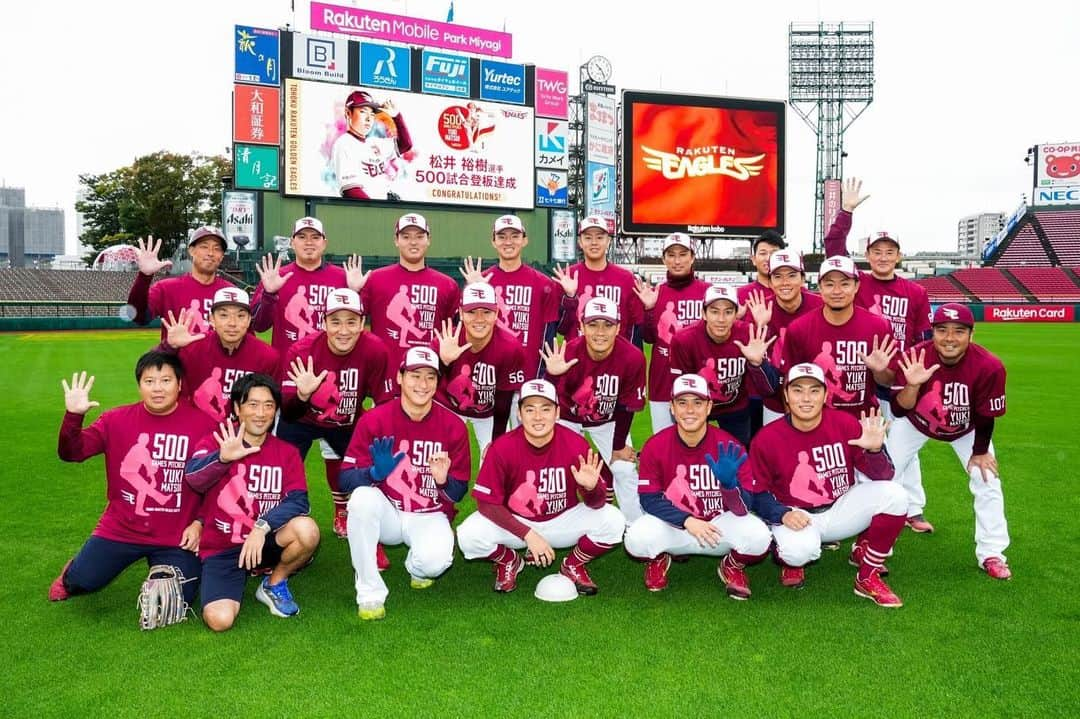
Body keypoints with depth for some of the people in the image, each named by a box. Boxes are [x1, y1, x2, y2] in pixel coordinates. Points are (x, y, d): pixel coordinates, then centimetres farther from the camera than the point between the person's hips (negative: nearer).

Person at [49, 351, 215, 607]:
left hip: (176, 537, -1)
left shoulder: (203, 423, -8)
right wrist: (73, 416, -23)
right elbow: (71, 453, -7)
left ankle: (161, 568, 28)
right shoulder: (116, 420, -3)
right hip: (120, 530, 2)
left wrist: (200, 523, -6)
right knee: (82, 582, -7)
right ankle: (71, 576, 33)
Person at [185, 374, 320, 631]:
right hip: (222, 549, -1)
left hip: (265, 542, 2)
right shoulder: (216, 441, -3)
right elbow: (192, 477, -25)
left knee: (307, 529, -30)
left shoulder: (287, 452, 2)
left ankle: (274, 585, 1)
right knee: (220, 620, -24)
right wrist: (222, 458, -45)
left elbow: (298, 501, -12)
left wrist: (262, 527, -28)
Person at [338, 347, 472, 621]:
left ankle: (417, 566, 11)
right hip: (386, 513, 1)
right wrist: (374, 472, -30)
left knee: (435, 562, -31)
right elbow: (345, 479, -10)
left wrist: (444, 480, -24)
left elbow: (458, 494, -2)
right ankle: (370, 593, -18)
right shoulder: (373, 420, -9)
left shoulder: (453, 426, -7)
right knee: (362, 498, -33)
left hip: (430, 517, 0)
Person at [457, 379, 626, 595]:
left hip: (563, 522, 1)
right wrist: (528, 534, -24)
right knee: (469, 536, -27)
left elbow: (597, 504, -13)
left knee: (613, 522, -22)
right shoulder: (502, 448, -20)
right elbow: (486, 503, -17)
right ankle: (509, 561, 9)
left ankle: (573, 565, 8)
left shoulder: (576, 444, -18)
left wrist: (591, 487, -38)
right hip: (514, 523, 0)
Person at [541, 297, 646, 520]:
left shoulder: (633, 357, -30)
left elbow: (626, 406, -15)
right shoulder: (568, 354, -33)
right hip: (567, 418, -1)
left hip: (607, 420, 1)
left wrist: (619, 446, -4)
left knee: (625, 470, 2)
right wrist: (552, 375, -50)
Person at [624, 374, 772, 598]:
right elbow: (649, 499, -11)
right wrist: (687, 521, -26)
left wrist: (728, 481, -38)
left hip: (719, 526, 0)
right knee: (637, 538, -30)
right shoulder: (654, 447, -13)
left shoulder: (729, 448, -15)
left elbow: (742, 509, -16)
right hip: (674, 527, 0)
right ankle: (658, 559, 10)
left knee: (759, 537, -29)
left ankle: (732, 566, 9)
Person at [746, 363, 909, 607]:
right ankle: (790, 558, 8)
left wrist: (874, 450, -29)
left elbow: (883, 477, -9)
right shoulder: (766, 438, -13)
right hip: (794, 516, -3)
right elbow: (756, 493, -6)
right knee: (800, 550, -36)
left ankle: (868, 577, -2)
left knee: (893, 495, -19)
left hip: (841, 510, 3)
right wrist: (783, 515, -23)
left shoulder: (846, 424, -10)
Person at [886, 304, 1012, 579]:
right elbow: (899, 410, -32)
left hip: (966, 429, 0)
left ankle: (991, 554, 7)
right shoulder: (914, 357, -34)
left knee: (987, 480, -7)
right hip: (917, 422, 0)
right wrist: (913, 385, -51)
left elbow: (985, 416, -18)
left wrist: (980, 452, -6)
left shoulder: (989, 366, -34)